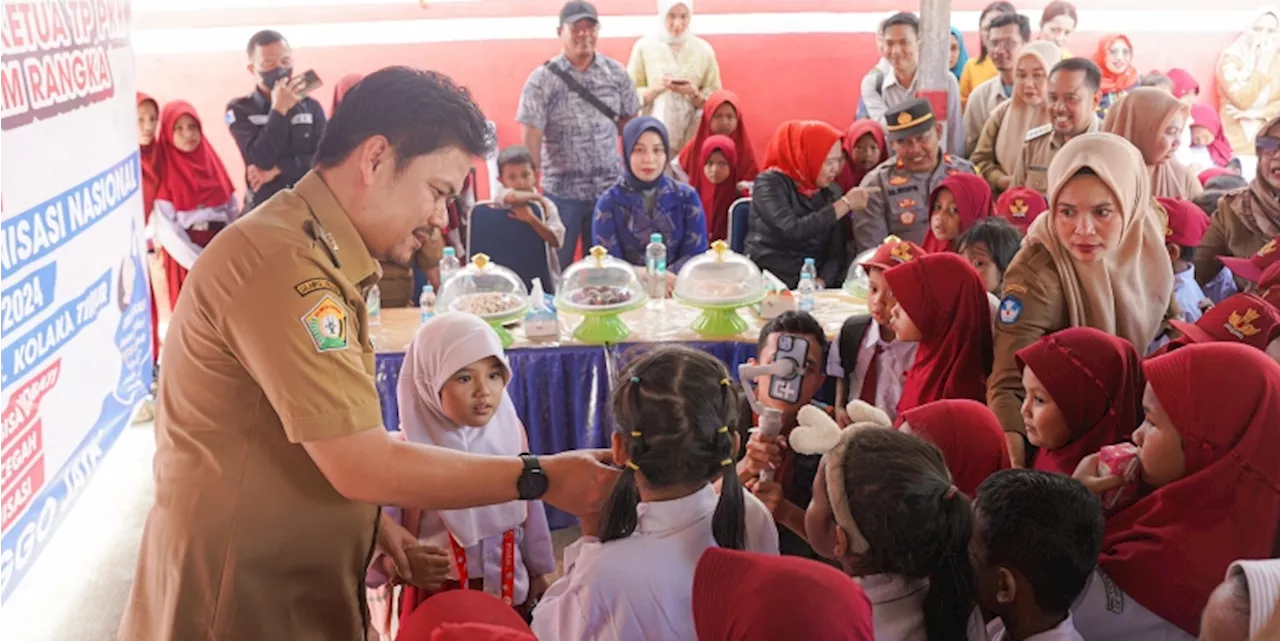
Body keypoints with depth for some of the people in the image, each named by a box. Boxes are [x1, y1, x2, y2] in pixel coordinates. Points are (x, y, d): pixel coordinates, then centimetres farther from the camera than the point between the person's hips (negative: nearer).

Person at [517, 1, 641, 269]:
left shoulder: (616, 73, 2)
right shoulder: (542, 79, -8)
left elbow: (630, 122, 11)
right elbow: (530, 137, -10)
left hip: (609, 189, 3)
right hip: (561, 192, -2)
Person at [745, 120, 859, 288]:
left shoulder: (827, 195, 12)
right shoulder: (770, 183, -3)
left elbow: (836, 253, 5)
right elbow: (793, 230, -19)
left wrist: (821, 283, -14)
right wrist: (845, 204, -14)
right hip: (769, 285, -3)